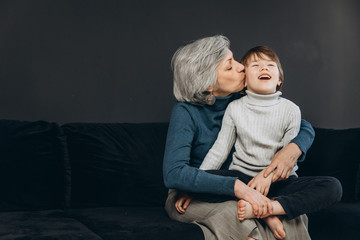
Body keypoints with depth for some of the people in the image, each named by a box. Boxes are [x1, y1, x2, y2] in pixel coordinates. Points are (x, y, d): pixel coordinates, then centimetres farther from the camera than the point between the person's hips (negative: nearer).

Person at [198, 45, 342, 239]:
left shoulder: (291, 110, 1)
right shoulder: (235, 108, 2)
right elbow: (219, 150, 1)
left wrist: (269, 174, -25)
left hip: (279, 179, 1)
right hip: (242, 177, -1)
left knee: (333, 187, -23)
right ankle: (266, 214, -29)